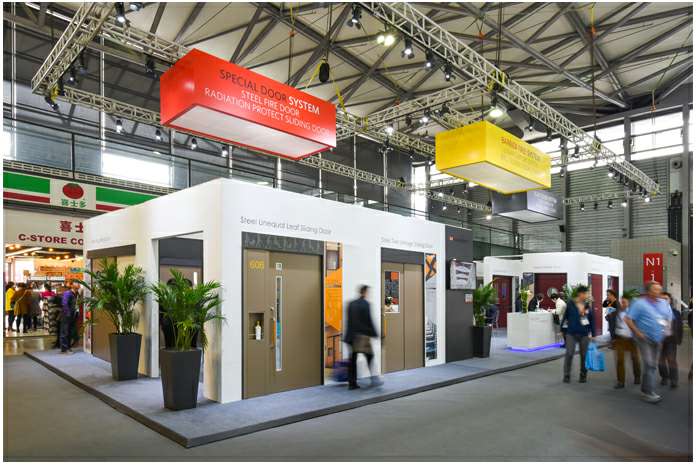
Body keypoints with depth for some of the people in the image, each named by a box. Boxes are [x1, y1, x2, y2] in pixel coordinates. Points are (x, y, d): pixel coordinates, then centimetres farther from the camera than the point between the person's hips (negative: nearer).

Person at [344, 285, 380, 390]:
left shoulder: (351, 304, 9)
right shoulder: (365, 304, -10)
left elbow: (349, 321, 11)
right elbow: (369, 321, -12)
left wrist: (349, 336, 15)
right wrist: (374, 334, -5)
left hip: (352, 335, 6)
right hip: (363, 335, -6)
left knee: (353, 359, 6)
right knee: (370, 356, 8)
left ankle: (352, 383, 6)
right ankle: (374, 378, 10)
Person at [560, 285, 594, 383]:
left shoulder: (587, 305, 2)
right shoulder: (571, 304, -6)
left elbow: (591, 319, 7)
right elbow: (565, 316, 0)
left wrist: (592, 333, 7)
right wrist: (562, 328, 2)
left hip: (584, 334, 3)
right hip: (571, 333, -3)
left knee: (584, 355, 10)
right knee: (569, 354, -3)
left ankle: (583, 375, 25)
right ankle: (566, 375, 9)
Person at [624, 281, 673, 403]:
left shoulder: (664, 303, 8)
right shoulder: (639, 303, -11)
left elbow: (669, 318, 22)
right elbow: (628, 319, -12)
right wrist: (638, 333, -15)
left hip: (657, 339, 7)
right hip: (645, 338, -7)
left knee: (653, 365, 12)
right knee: (649, 364, -13)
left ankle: (645, 390, 23)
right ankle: (648, 393, -9)